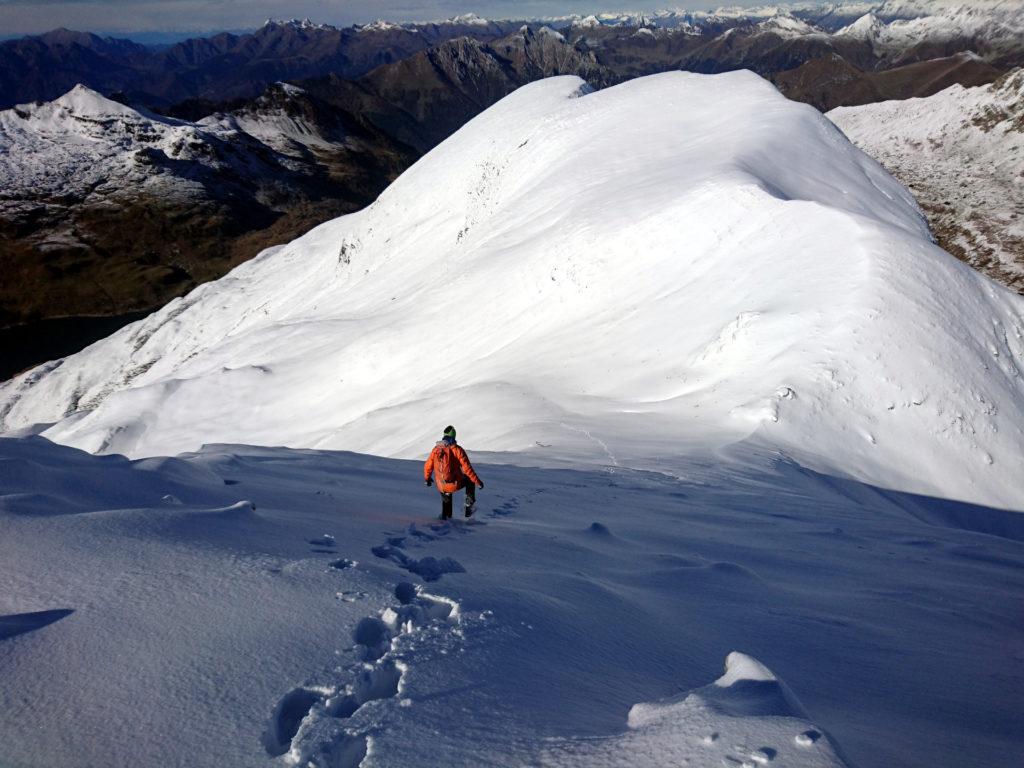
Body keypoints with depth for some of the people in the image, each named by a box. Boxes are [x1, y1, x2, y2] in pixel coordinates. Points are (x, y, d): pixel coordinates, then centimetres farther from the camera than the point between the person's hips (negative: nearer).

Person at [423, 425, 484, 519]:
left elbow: (428, 466, 12)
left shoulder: (436, 449, 1)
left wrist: (427, 478, 32)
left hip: (442, 486, 4)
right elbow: (467, 468, -14)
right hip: (456, 484, -4)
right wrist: (477, 481, -5)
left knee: (446, 500, 37)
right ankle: (469, 506, 23)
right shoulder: (456, 449, -12)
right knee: (470, 480, 27)